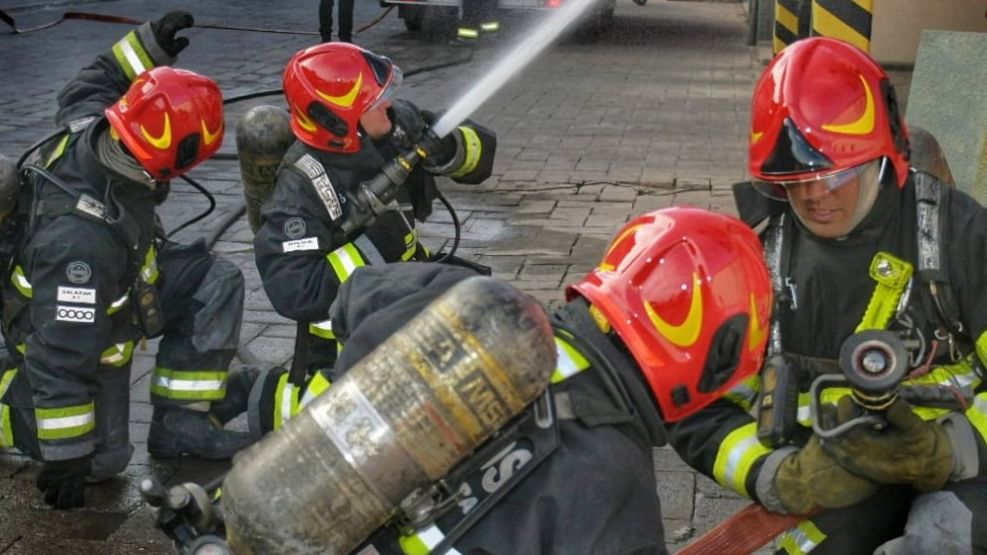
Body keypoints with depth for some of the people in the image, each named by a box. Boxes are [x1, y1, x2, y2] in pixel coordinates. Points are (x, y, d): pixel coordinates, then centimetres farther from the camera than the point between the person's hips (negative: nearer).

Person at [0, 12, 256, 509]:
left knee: (216, 283, -8)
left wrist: (148, 45, -10)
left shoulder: (90, 128, -24)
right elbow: (63, 350, -37)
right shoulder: (80, 236, -45)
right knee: (100, 461, 4)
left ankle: (181, 420, 1)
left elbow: (88, 87, 5)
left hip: (116, 290, 8)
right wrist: (65, 457, -28)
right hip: (67, 340, -8)